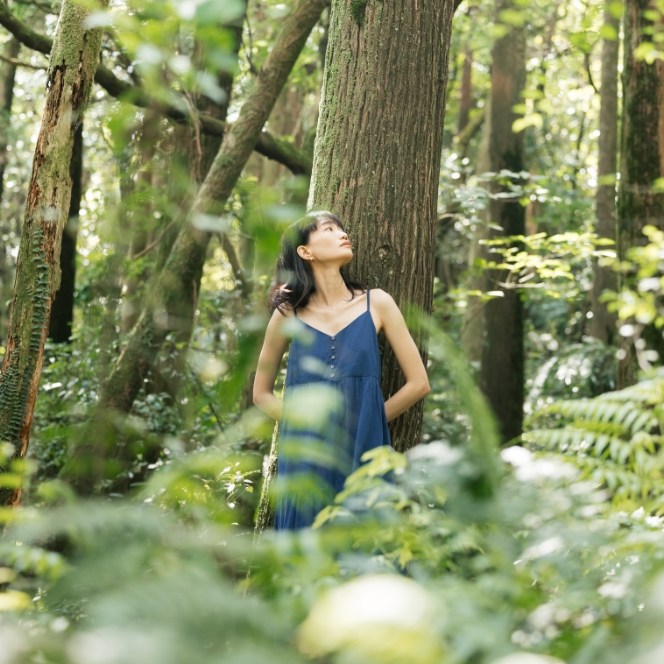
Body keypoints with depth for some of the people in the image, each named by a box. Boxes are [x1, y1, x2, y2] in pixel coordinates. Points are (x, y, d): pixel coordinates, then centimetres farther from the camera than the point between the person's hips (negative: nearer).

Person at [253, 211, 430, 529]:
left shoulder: (376, 304, 3)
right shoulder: (288, 315, 5)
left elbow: (418, 383, 4)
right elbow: (262, 394, 14)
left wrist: (365, 422, 7)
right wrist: (305, 425, 2)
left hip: (363, 458, 0)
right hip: (305, 464, 0)